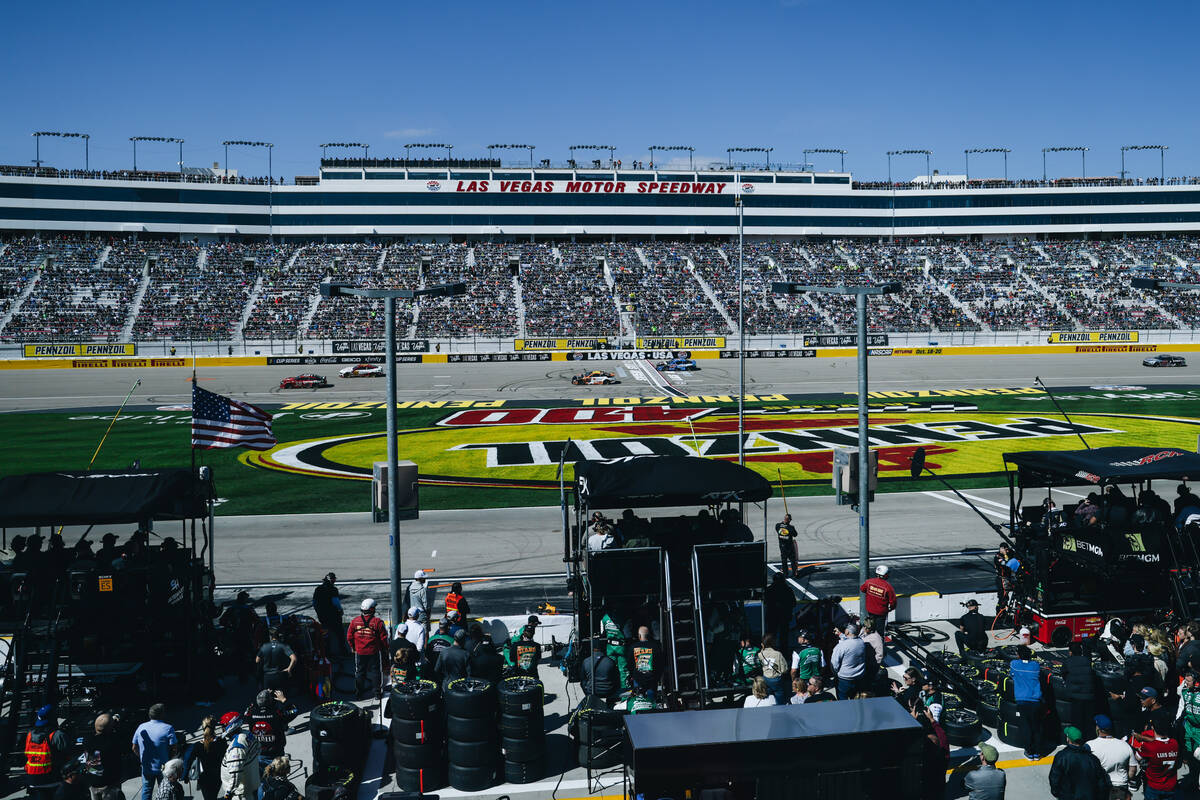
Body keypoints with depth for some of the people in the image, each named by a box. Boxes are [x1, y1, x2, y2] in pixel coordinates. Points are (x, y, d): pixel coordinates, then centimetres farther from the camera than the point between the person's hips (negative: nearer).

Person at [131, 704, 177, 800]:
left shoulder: (141, 727, -3)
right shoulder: (168, 728, -16)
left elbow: (134, 748, 4)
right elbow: (174, 749, -16)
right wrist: (168, 759, 2)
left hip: (146, 767, 3)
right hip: (163, 768, -3)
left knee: (146, 792, 15)